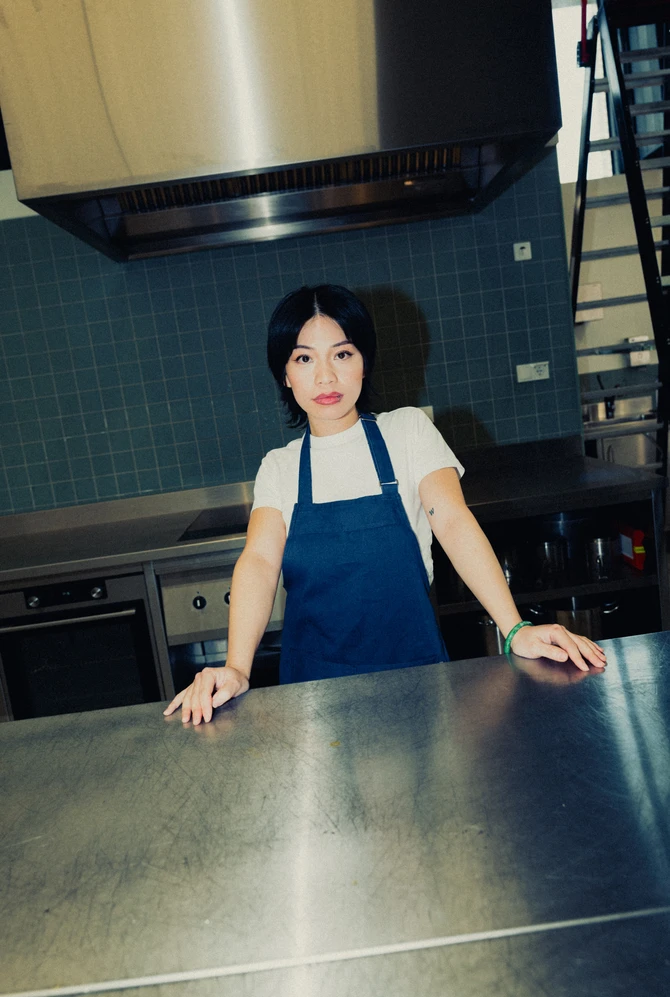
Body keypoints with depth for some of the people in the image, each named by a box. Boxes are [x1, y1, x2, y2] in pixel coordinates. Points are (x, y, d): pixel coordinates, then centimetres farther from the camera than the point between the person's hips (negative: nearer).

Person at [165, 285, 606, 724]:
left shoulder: (408, 432, 0)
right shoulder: (279, 467, 2)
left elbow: (453, 521, -14)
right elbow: (259, 561, -12)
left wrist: (516, 630, -26)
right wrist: (237, 668, -28)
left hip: (413, 667, -1)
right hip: (317, 681, 1)